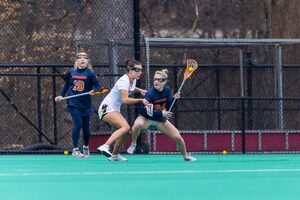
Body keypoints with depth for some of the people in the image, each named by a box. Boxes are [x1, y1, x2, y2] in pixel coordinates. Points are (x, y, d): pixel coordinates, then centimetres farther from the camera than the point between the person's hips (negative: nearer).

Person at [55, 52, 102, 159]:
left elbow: (98, 86, -7)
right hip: (74, 104, 0)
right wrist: (61, 96, 13)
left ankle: (86, 147, 31)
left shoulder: (90, 73, -2)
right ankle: (75, 149, -6)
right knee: (78, 124, -14)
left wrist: (94, 91, -27)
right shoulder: (71, 72, 6)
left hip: (85, 105, 0)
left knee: (86, 127, 6)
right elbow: (66, 85, 20)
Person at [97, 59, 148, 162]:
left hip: (115, 110, 10)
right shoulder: (124, 81, -21)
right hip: (107, 108, -10)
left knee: (126, 131, 17)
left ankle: (114, 155, 30)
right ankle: (105, 146, -41)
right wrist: (141, 100, -37)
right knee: (126, 127, -29)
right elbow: (125, 99, -31)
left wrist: (139, 90, 13)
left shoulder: (133, 80, 8)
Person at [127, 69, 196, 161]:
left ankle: (186, 156, 28)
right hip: (146, 119, -5)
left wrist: (174, 99, -16)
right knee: (137, 125, -40)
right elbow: (146, 112, -28)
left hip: (160, 120, 5)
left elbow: (168, 107, 0)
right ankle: (133, 144, -13)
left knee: (178, 137, 0)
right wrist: (161, 113, -33)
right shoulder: (150, 94, -26)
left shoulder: (167, 90, -9)